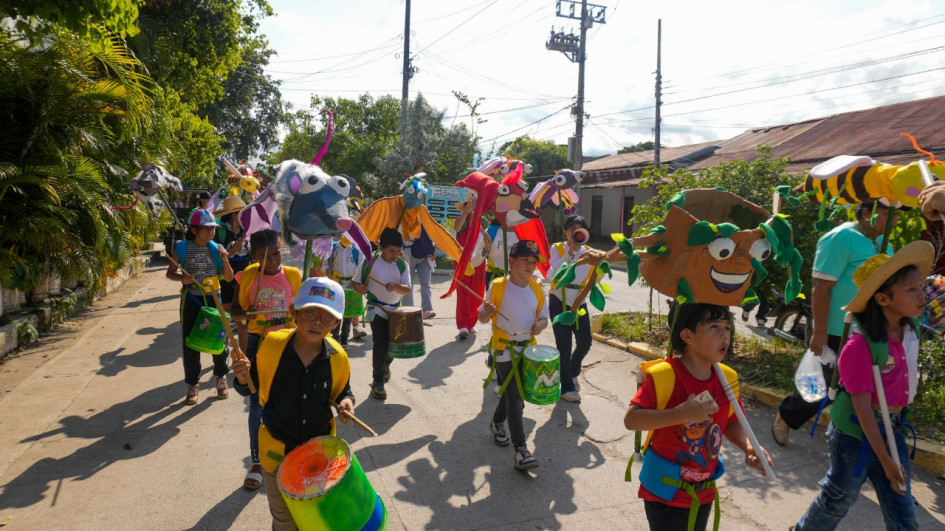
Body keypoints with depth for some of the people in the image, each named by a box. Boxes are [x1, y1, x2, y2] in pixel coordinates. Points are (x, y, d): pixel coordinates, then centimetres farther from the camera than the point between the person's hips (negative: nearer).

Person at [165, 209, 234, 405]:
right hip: (191, 300, -1)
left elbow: (229, 278, 4)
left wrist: (224, 260, -13)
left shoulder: (216, 249, 1)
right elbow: (170, 272, 6)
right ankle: (193, 385, 18)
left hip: (213, 299, 1)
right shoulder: (182, 248, -3)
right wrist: (181, 278, -15)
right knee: (190, 343, 4)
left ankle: (221, 377, 29)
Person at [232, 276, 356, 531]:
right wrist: (243, 379, -27)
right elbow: (252, 387, -5)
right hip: (277, 452, 0)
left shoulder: (337, 358, -16)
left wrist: (346, 402, -19)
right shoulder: (272, 345, -18)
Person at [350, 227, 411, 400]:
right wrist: (360, 288, -24)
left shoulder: (401, 265, -1)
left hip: (395, 309, 4)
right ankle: (377, 382, 0)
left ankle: (385, 365, 47)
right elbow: (355, 282, -2)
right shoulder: (370, 262, -9)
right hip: (376, 308, -4)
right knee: (380, 345, -13)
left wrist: (396, 286, -27)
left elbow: (407, 289, -6)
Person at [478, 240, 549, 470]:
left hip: (528, 348, 5)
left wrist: (540, 324, -10)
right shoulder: (498, 286, -10)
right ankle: (520, 450, -6)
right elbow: (482, 318, -3)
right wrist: (488, 311, -26)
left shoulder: (536, 288, 3)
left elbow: (544, 316, 12)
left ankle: (497, 423, 47)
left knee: (512, 393, 19)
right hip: (504, 349, -5)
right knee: (515, 399, -8)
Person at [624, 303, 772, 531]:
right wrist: (682, 414, -35)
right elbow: (631, 419, -27)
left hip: (703, 492, 6)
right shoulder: (664, 375, -22)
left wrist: (748, 447, -10)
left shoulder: (727, 378, -2)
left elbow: (731, 423, 10)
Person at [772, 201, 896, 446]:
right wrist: (820, 332, -22)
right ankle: (785, 416, 28)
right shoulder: (841, 239, -16)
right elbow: (821, 288, -20)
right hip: (838, 334, -8)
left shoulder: (882, 243, 10)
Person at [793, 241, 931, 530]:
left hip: (891, 431, 6)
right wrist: (885, 459, -19)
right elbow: (862, 406, -22)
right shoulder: (861, 345, -24)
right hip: (855, 433, -6)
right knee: (838, 499, 13)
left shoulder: (909, 333, -4)